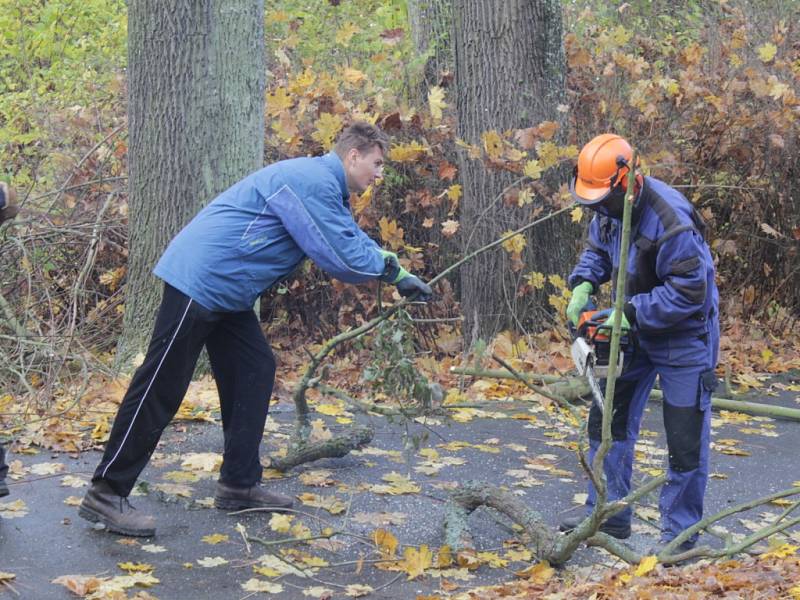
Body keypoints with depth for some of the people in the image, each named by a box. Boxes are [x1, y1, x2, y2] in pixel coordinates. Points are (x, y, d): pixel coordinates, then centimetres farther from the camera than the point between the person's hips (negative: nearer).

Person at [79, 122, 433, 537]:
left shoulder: (326, 189, 18)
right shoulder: (314, 183, -16)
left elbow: (354, 239, 30)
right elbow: (344, 260, -17)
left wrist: (400, 277, 25)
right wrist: (387, 264, 1)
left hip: (225, 292, 11)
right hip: (199, 282, -11)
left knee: (254, 372, 11)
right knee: (160, 390, -9)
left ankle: (239, 486, 16)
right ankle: (106, 494, -6)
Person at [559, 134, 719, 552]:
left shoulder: (670, 220, -32)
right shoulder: (611, 207, -7)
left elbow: (690, 291, -30)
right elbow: (598, 248, 11)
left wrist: (631, 314, -29)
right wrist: (583, 285, -8)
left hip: (684, 336, -8)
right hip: (634, 330, 8)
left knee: (685, 440, -2)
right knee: (608, 419, 12)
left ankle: (680, 535, 9)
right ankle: (608, 515, 22)